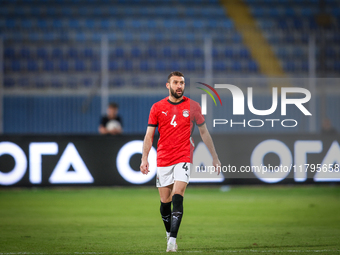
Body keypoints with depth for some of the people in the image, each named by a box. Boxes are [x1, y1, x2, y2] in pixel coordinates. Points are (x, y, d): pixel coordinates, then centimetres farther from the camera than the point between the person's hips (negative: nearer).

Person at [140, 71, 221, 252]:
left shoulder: (192, 106, 3)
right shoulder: (157, 107, 4)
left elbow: (204, 132, 12)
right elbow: (149, 135, 5)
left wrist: (214, 156, 13)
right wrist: (144, 158, -7)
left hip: (183, 159, -2)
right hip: (163, 160, 2)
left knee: (177, 198, -18)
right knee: (165, 202, 7)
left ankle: (172, 240, -22)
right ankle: (169, 234, 30)